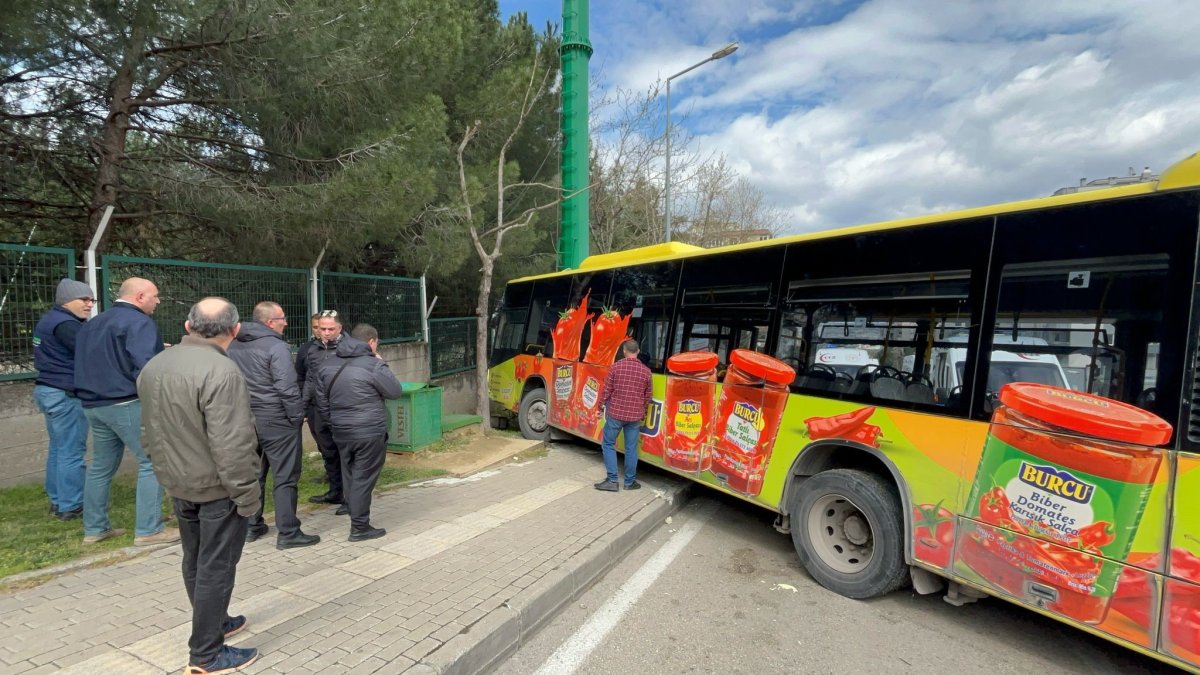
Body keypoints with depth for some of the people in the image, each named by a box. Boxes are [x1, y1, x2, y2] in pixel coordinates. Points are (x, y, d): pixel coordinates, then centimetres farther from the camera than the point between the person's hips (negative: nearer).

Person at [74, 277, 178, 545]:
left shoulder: (92, 324, 18)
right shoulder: (138, 322, -13)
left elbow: (86, 364, 25)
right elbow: (147, 365, -25)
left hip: (93, 404, 9)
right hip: (128, 404, -9)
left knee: (101, 465, 17)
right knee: (152, 461, -4)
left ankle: (94, 528, 24)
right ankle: (149, 529, -3)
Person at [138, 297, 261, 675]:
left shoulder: (153, 366, 4)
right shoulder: (221, 371, -25)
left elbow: (153, 431, 16)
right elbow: (231, 444, -26)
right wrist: (247, 493, -20)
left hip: (178, 482, 9)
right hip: (217, 487, -8)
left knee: (195, 560, 21)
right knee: (216, 566, 3)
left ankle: (212, 623, 39)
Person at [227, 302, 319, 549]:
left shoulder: (233, 345, 8)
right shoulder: (276, 346, -16)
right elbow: (287, 388, -20)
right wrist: (297, 416, -10)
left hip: (246, 419, 8)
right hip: (276, 421, -8)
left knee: (253, 474, 18)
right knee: (285, 478, 0)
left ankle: (252, 526, 29)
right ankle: (288, 533, 4)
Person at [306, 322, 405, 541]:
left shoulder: (326, 365, 7)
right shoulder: (374, 365, -13)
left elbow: (322, 401, 10)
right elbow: (396, 391, -4)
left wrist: (333, 420, 20)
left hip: (340, 431, 6)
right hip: (370, 432, -6)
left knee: (350, 474, 20)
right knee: (363, 478, 0)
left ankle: (351, 508, 33)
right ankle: (359, 528, 7)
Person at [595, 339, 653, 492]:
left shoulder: (616, 367, -8)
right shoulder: (646, 371, 0)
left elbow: (607, 389, -4)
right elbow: (648, 395, 8)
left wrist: (601, 405, 11)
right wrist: (643, 411, 23)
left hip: (615, 412, -2)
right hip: (635, 415, 2)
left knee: (608, 444, 10)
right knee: (631, 448, 11)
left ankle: (612, 480, 8)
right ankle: (630, 481, 19)